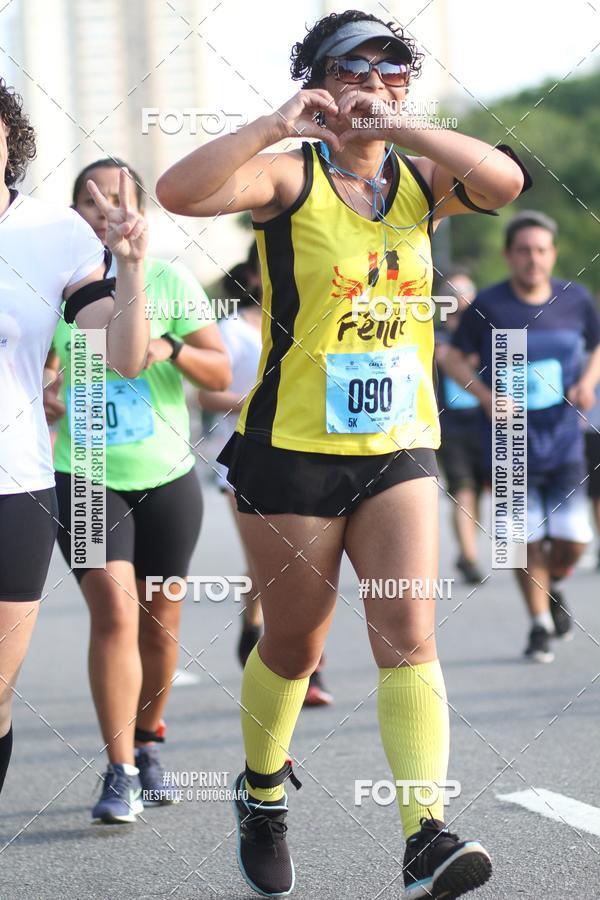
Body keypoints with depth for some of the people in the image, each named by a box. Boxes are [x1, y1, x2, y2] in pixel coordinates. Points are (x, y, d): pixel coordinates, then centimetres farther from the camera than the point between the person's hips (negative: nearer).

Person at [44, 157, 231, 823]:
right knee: (113, 611, -16)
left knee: (159, 623, 9)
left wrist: (171, 349, -21)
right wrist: (46, 399, -11)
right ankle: (119, 774, -14)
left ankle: (147, 745, 32)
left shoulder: (170, 282, 0)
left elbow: (221, 374, -2)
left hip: (167, 476, 2)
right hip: (87, 476, -1)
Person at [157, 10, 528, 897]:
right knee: (294, 645, 10)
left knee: (410, 636, -11)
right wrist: (275, 125, -25)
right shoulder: (291, 175, -5)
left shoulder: (419, 180, 6)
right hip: (292, 452, -3)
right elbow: (178, 191, -22)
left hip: (400, 450, 3)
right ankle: (263, 793, 36)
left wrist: (398, 127, -20)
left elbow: (506, 182, -14)